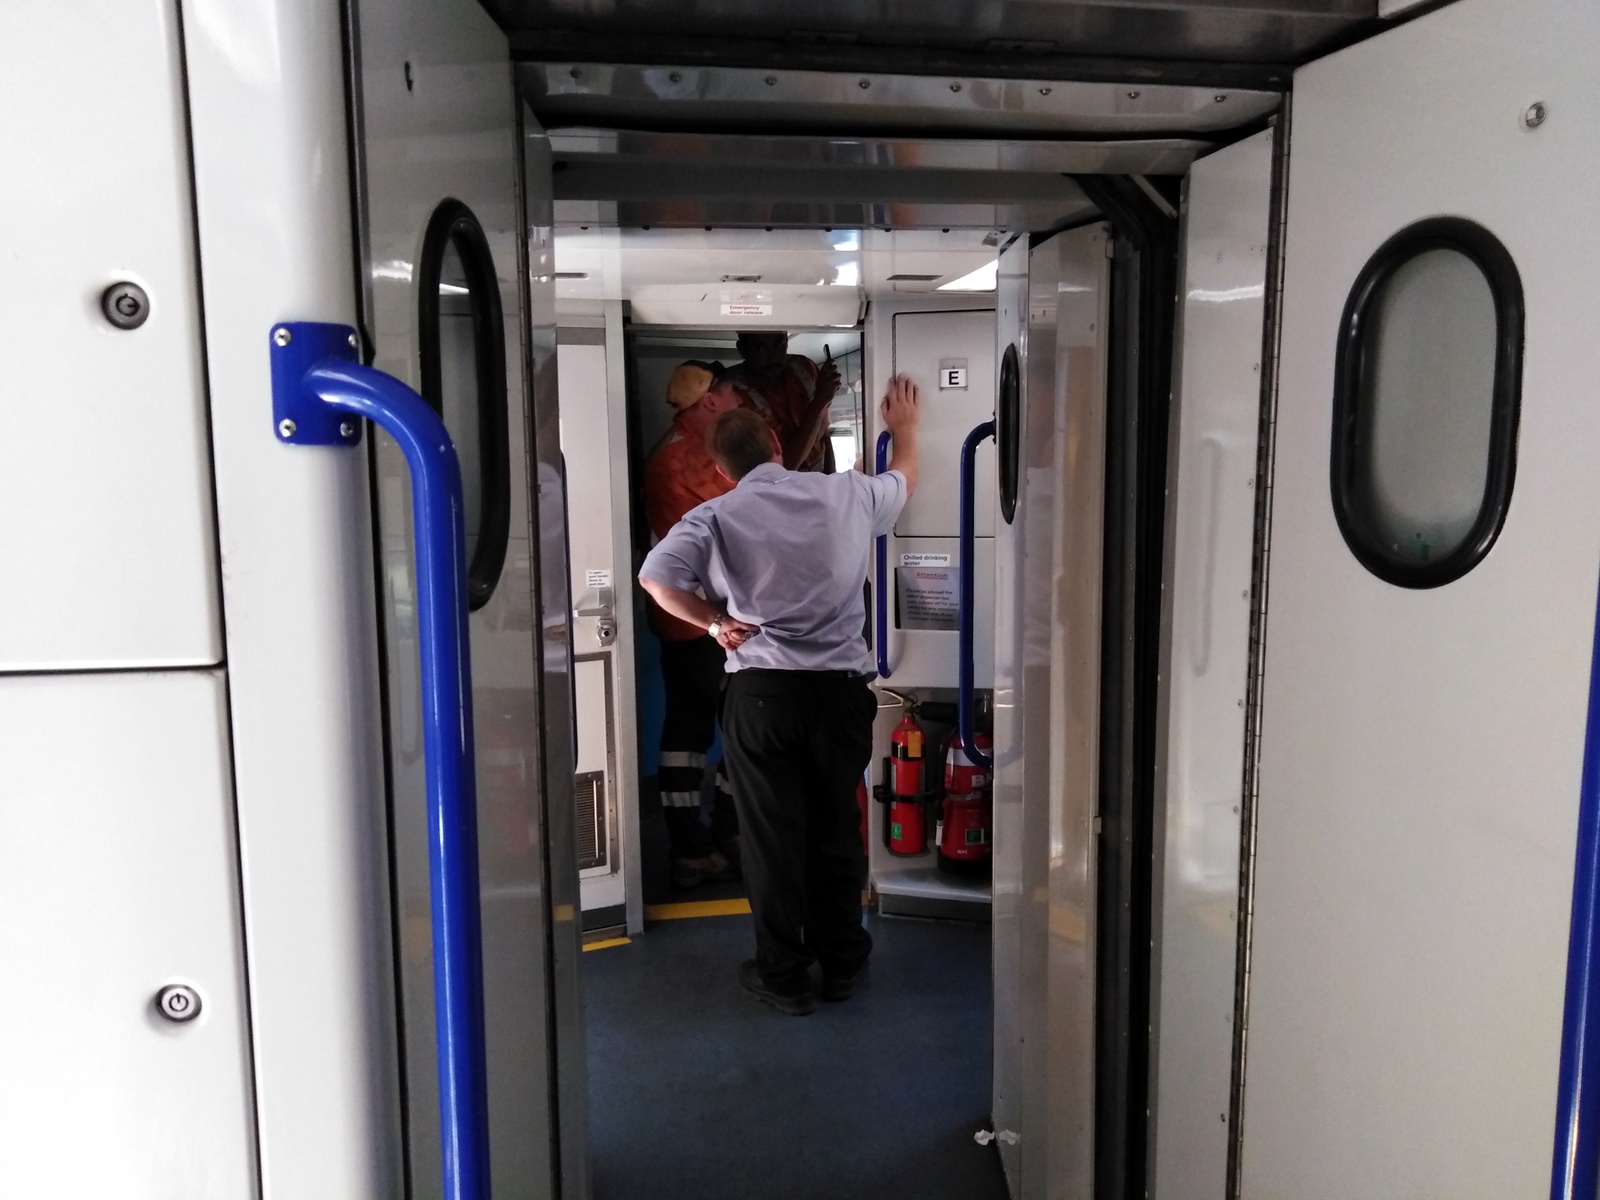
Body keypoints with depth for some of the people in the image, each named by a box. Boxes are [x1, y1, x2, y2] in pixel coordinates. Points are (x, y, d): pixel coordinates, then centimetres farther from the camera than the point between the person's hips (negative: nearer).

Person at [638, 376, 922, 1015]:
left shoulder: (716, 517, -4)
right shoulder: (846, 493, 3)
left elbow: (656, 576, -16)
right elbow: (904, 479, 23)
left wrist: (715, 621, -1)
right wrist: (905, 428, 43)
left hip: (760, 691, -2)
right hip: (841, 688, 2)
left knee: (772, 833, 9)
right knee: (837, 827, 16)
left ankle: (783, 974, 21)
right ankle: (840, 962, 31)